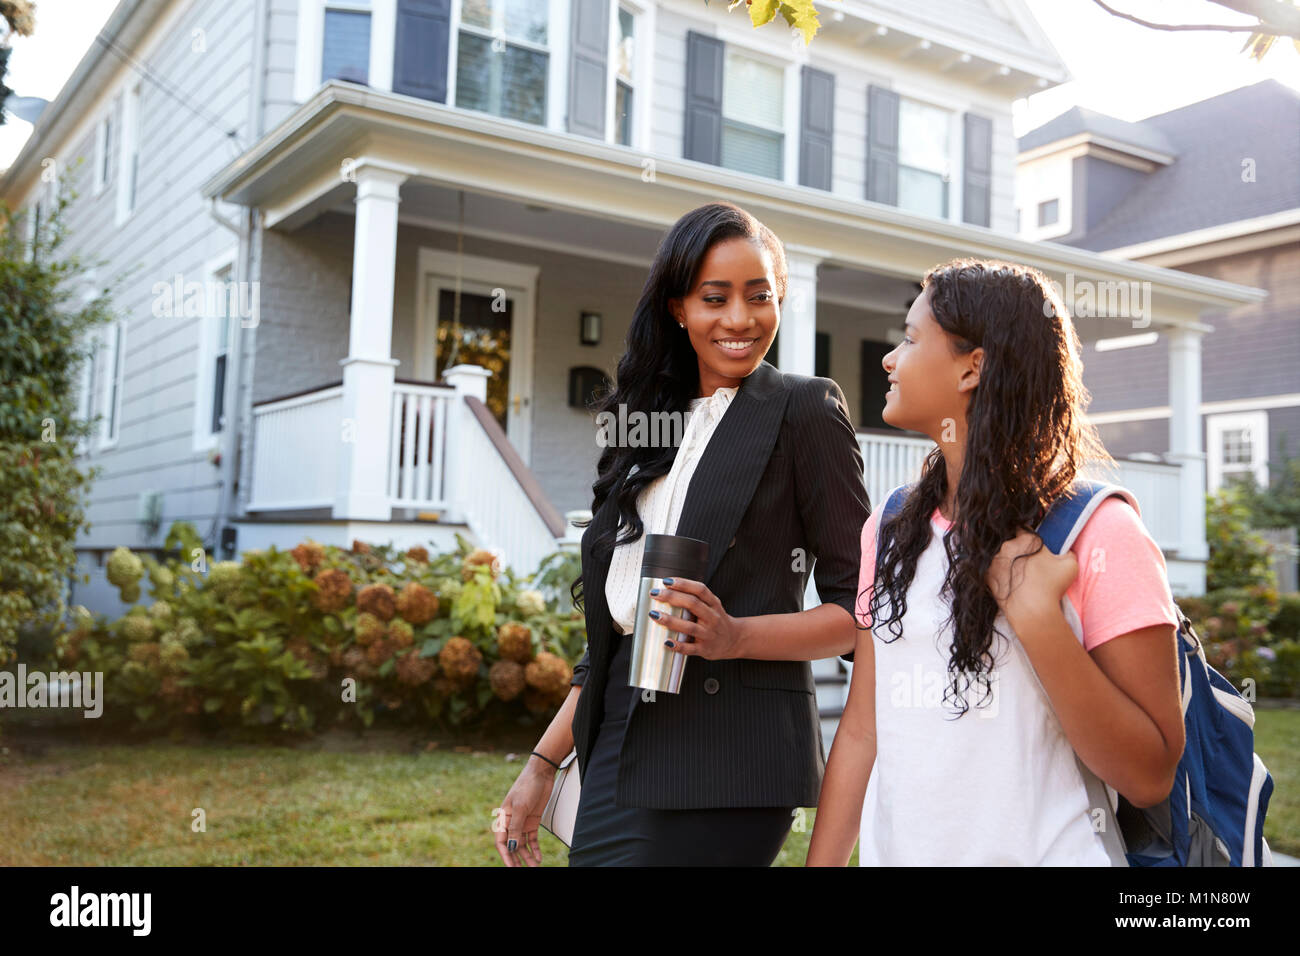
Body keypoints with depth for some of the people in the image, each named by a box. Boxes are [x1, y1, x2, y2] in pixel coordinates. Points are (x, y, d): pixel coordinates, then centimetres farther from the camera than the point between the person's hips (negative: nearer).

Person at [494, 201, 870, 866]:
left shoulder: (803, 410, -4)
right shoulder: (651, 421, 13)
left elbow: (857, 606, -5)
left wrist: (733, 636, -21)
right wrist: (544, 762, 13)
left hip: (726, 760, -6)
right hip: (618, 749, 6)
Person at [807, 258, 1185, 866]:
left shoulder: (1100, 533, -13)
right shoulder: (890, 531, 2)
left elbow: (1150, 779, -16)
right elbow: (861, 731, 4)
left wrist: (1037, 618, -24)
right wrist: (821, 862, -1)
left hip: (1044, 850, -4)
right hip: (892, 850, 5)